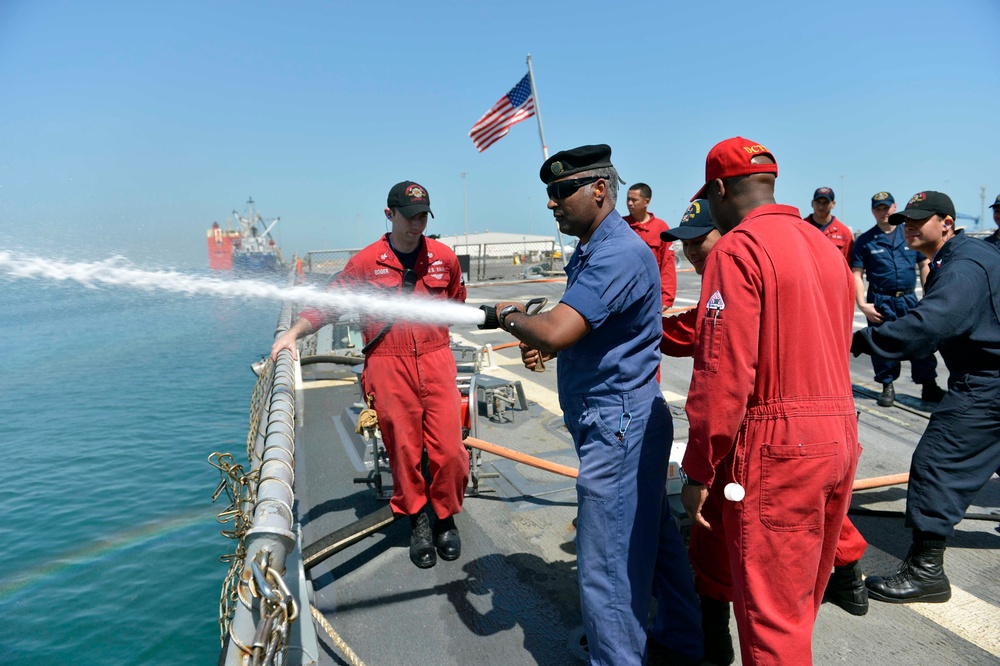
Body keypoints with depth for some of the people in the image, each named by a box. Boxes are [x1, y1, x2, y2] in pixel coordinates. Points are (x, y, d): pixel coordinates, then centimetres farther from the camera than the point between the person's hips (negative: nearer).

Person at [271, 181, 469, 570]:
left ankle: (445, 518, 22)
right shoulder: (366, 262, 1)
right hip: (388, 366, -1)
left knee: (448, 450, -1)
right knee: (403, 451, 3)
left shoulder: (444, 258, 7)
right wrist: (293, 333, -11)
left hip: (436, 361, 2)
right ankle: (418, 520, 24)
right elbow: (329, 303, 2)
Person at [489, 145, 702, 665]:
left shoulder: (619, 253, -20)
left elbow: (556, 331, -31)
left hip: (618, 426, -11)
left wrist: (511, 315, -10)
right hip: (620, 421, 11)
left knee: (606, 568, 0)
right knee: (653, 539, 23)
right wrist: (546, 345, 4)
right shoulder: (589, 252, 14)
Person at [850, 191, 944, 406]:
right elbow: (857, 274, -2)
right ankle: (887, 386, 18)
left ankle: (929, 386, 13)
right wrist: (862, 304, -10)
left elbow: (924, 265, 11)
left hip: (909, 299, 2)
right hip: (880, 302, -1)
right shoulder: (865, 240, 2)